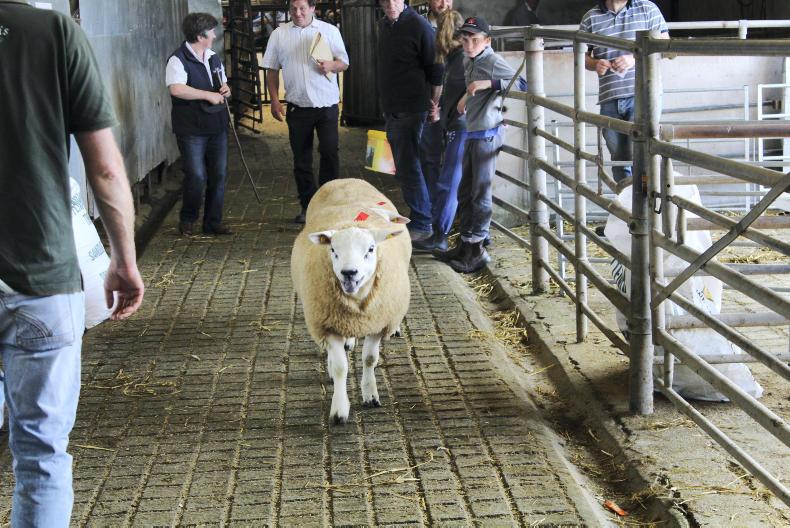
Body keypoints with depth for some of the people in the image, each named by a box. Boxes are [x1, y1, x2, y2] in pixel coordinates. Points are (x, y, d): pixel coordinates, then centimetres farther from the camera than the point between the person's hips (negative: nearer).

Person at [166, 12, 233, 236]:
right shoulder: (178, 60, -13)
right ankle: (187, 220, 13)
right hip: (192, 129, -7)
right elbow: (176, 89, -29)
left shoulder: (213, 57, 13)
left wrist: (226, 89, 2)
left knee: (219, 175, 8)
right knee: (197, 177, -8)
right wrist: (208, 95, -24)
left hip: (217, 126, 7)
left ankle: (213, 222, 19)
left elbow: (223, 82, 27)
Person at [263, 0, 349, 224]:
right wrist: (274, 100, 1)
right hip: (297, 106, 2)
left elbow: (344, 62, 4)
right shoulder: (279, 34, 6)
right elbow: (272, 70, 9)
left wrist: (332, 66, -18)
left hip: (326, 104, -2)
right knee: (301, 158, 7)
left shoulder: (329, 31, 3)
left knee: (330, 153, -6)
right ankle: (307, 206, 16)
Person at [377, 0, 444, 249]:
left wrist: (434, 104, -9)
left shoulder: (418, 25, -13)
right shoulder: (383, 25, 11)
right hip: (390, 109, 8)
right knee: (403, 168, 13)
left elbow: (435, 69, -11)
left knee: (408, 167, -7)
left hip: (411, 110, -8)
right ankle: (418, 217, 22)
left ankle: (422, 224, 0)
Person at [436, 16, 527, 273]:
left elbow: (520, 84, -26)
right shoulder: (469, 63, 12)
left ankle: (477, 250, 3)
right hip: (472, 132, 9)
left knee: (480, 193, -4)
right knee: (466, 193, 15)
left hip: (487, 134, -9)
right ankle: (465, 246, 24)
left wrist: (489, 84, -31)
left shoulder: (493, 63, -15)